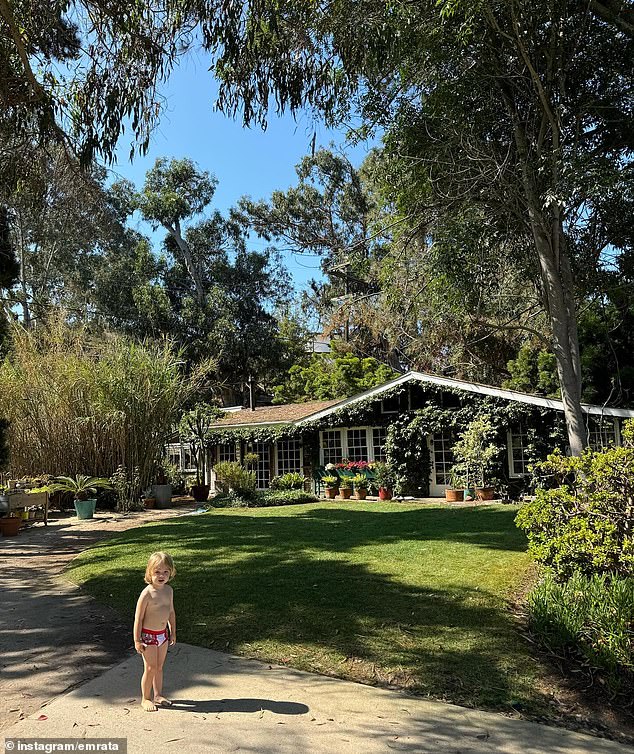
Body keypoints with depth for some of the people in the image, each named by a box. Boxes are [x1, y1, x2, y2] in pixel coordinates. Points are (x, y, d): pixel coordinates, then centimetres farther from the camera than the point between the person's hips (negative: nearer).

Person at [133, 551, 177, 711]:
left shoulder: (168, 590, -1)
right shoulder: (147, 593, -21)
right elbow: (138, 618, -16)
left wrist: (173, 632, 15)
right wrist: (137, 640, -14)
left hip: (163, 634, 6)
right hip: (148, 635, -6)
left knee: (159, 667, 17)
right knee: (150, 668, 3)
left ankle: (158, 695, 33)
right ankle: (145, 699, 21)